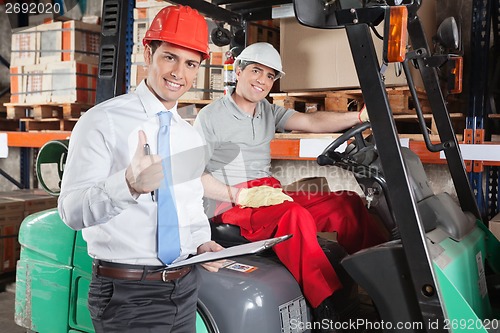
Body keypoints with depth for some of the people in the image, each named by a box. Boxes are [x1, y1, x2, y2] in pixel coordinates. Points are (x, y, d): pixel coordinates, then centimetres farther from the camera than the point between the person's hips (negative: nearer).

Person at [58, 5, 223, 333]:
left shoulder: (191, 136, 8)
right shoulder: (103, 121, -12)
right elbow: (72, 210, -21)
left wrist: (202, 243, -1)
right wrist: (129, 184, -39)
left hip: (185, 286, 6)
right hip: (127, 294, -6)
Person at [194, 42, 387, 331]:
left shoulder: (269, 112, 17)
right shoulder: (211, 116, 0)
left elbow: (312, 122, 1)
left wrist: (362, 116, -15)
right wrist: (240, 195, -21)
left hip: (270, 197, 7)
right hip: (231, 207, -7)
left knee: (347, 202, -9)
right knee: (294, 214, -36)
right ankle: (328, 309, -34)